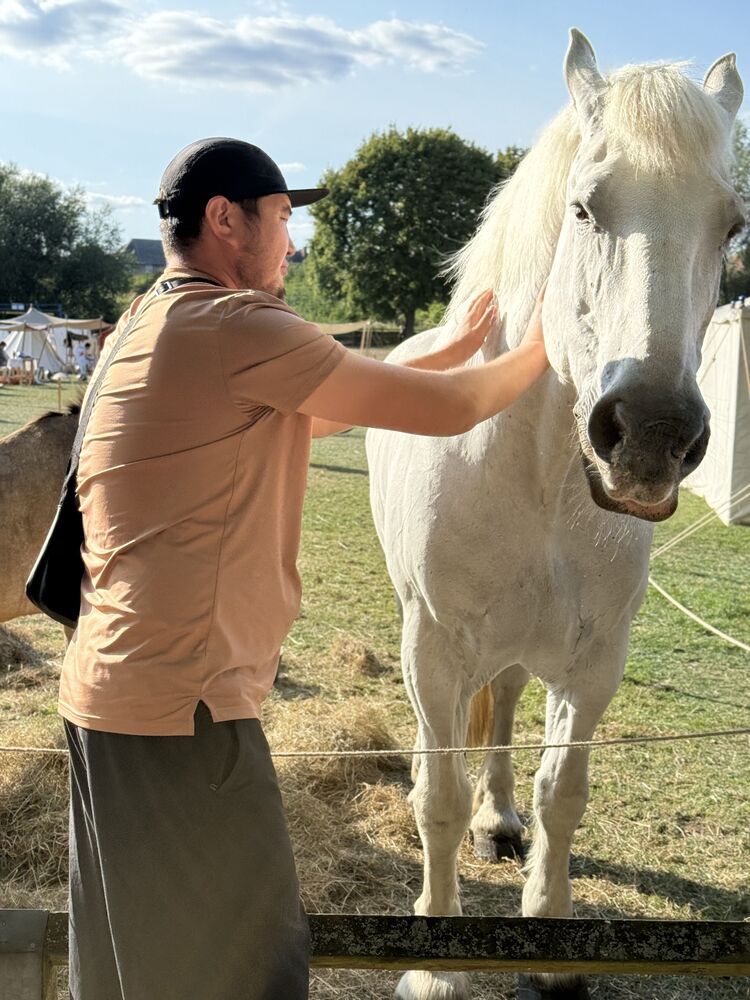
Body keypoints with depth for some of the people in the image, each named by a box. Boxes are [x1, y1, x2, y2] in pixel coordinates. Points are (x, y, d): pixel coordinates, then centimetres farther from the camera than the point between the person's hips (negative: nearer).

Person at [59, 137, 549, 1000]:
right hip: (181, 709, -10)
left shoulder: (155, 324, 14)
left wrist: (452, 350, 24)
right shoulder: (234, 325, -17)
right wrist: (535, 353, 8)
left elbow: (317, 409, 22)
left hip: (107, 690, 10)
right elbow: (443, 413, -12)